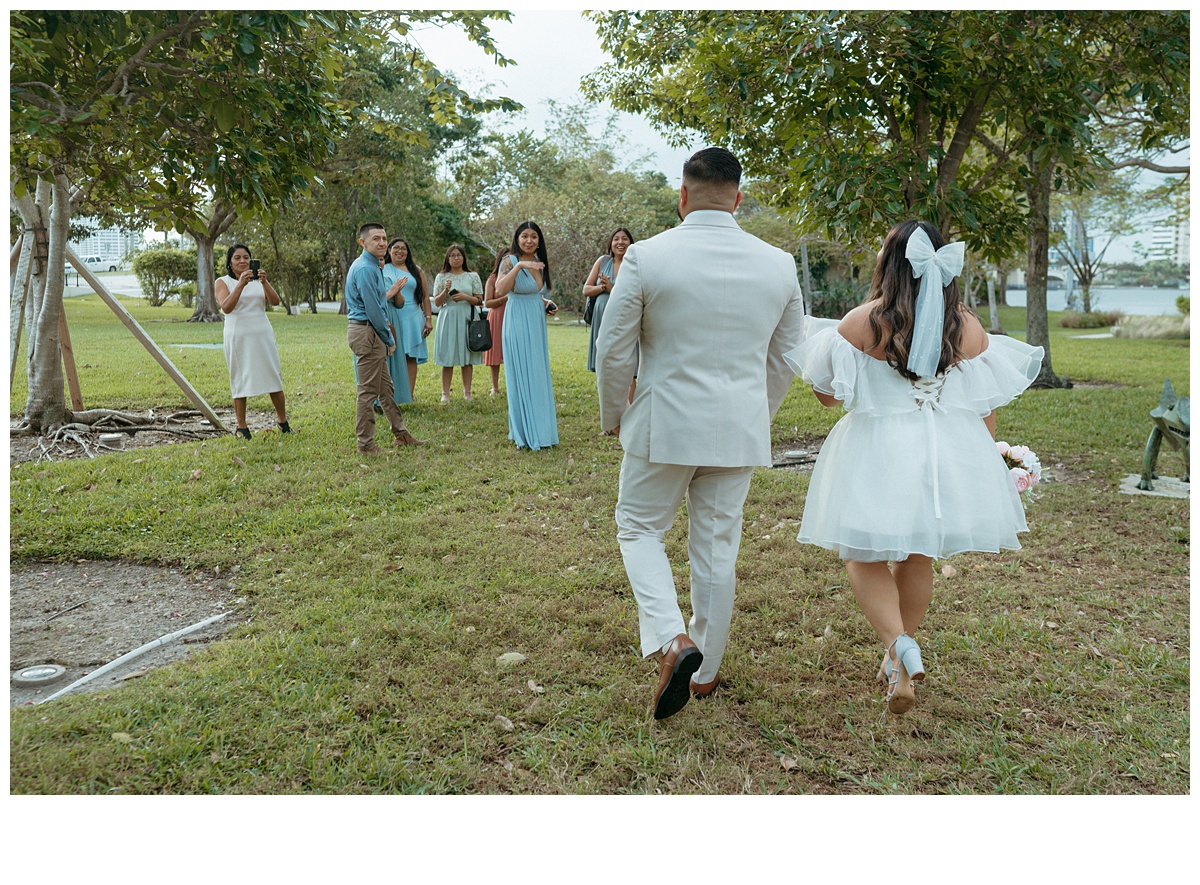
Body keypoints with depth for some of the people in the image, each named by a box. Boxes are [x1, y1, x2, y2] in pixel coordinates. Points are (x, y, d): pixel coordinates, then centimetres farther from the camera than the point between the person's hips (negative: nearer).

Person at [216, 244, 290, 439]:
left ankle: (283, 423, 13)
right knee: (240, 380, 1)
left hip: (263, 335, 3)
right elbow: (226, 307, -15)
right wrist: (241, 284, -24)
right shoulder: (223, 282, 3)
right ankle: (241, 427, 7)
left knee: (274, 376, 3)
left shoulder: (259, 280, 12)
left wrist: (264, 282, -20)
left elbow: (275, 301, -3)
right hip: (238, 337, -2)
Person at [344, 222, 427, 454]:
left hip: (372, 333, 11)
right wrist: (389, 339, -10)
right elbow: (373, 310, -18)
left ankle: (401, 434, 25)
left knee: (385, 387, 16)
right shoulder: (365, 269, -17)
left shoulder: (373, 266, 16)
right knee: (369, 391, -4)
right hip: (366, 332, -11)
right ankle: (366, 444, 4)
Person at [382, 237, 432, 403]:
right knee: (392, 357, -3)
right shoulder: (382, 270, 9)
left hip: (412, 319, 2)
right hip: (391, 318, -2)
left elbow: (425, 297, 10)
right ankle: (392, 397, -1)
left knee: (411, 357, 0)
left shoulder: (416, 271, 13)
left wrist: (428, 319, 3)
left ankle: (409, 397, 2)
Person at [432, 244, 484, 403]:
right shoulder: (441, 277, 9)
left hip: (467, 319, 0)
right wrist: (445, 291, -10)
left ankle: (467, 392, 8)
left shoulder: (473, 276, 9)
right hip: (448, 319, 0)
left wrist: (465, 297, -10)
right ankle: (445, 393, 3)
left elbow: (480, 300, 7)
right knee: (447, 359, -2)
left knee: (467, 359, 1)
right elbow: (437, 302, 7)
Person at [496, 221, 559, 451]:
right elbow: (500, 291, -26)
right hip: (518, 325, -7)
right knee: (522, 377, -3)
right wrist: (518, 266, -32)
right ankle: (525, 434, 5)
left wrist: (547, 303, 6)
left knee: (540, 377, 11)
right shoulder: (510, 261, -9)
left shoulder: (541, 263, 12)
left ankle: (540, 430, 21)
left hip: (537, 325, 7)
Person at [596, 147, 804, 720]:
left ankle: (672, 638, -5)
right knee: (718, 546, 15)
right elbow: (784, 358, 9)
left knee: (639, 528, 15)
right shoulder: (779, 265, 0)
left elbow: (613, 351, -7)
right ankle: (705, 671, 28)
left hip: (664, 425, -3)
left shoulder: (646, 257, -11)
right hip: (740, 430, 4)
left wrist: (614, 417, 10)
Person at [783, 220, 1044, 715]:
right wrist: (981, 465, 19)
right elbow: (986, 407, 4)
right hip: (949, 452, 4)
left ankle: (899, 648, -13)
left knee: (866, 557, 9)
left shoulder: (863, 322, -12)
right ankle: (900, 654, 32)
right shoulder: (968, 328, 0)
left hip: (879, 452, -4)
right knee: (917, 558, 20)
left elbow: (827, 394, -4)